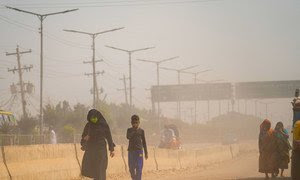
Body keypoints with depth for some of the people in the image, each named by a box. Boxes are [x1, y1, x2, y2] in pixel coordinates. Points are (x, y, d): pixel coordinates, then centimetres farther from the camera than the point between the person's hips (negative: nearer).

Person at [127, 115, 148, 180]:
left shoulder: (141, 131, 5)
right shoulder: (129, 130, 6)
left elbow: (144, 142, 9)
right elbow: (128, 137, -15)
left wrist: (146, 152, 8)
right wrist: (133, 131, -27)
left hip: (139, 150, -2)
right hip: (131, 150, 2)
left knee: (139, 167, -12)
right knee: (131, 167, 7)